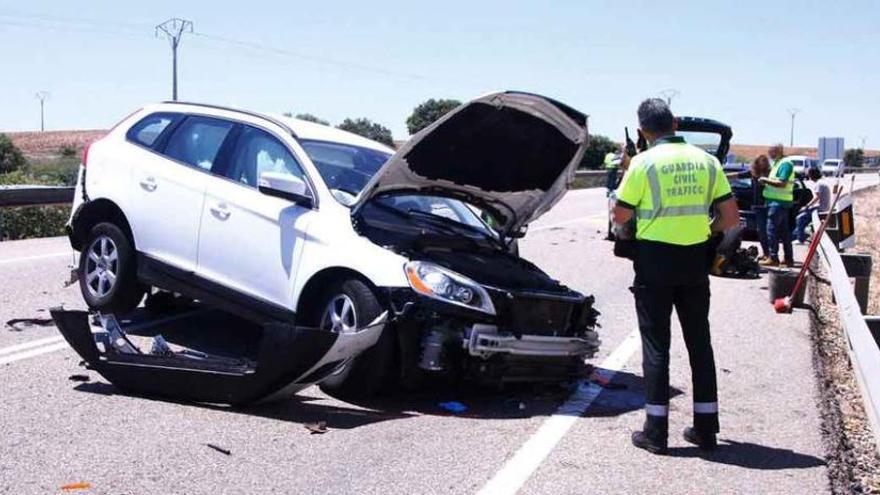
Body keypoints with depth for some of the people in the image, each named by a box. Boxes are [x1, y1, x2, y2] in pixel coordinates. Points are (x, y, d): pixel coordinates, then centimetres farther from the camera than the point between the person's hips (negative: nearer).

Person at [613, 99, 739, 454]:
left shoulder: (644, 163, -9)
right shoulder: (705, 161, 4)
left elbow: (620, 217, -3)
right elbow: (731, 217, 2)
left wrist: (626, 173, 7)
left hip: (655, 260, -4)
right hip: (695, 261, 4)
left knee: (656, 344, 3)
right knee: (699, 342, 13)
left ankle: (656, 431, 5)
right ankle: (705, 428, 19)